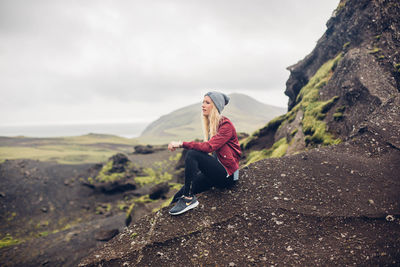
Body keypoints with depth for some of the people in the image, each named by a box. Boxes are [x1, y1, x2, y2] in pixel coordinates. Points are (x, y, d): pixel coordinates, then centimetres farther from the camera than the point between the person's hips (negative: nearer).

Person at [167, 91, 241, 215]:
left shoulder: (226, 125, -14)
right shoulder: (210, 125, 12)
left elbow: (209, 146, -28)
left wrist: (182, 144, -30)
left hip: (227, 175, -8)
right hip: (216, 173, 8)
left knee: (192, 154, -26)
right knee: (179, 195, -5)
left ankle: (189, 199, -21)